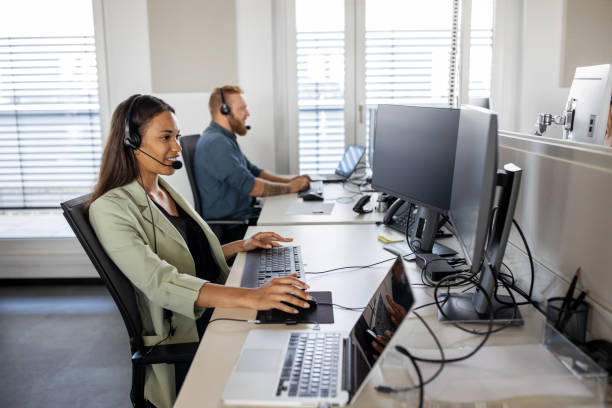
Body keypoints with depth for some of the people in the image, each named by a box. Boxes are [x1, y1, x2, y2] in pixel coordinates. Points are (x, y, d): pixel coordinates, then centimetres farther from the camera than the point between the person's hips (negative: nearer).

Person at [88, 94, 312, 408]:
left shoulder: (166, 189, 12)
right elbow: (161, 283, -29)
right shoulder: (111, 209, -15)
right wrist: (250, 297, -40)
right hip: (185, 333, -8)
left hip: (219, 306, 8)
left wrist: (242, 246, 6)